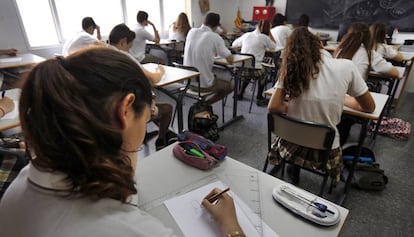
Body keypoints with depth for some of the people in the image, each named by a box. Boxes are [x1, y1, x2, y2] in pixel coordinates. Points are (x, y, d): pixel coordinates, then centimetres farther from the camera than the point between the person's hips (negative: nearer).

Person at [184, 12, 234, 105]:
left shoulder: (191, 31, 3)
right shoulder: (215, 37, -13)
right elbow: (230, 59, -10)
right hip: (204, 84, -6)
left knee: (215, 77, 34)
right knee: (230, 86, 21)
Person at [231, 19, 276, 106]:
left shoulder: (246, 35, 6)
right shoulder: (264, 38, -5)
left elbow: (234, 45, 19)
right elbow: (274, 47, 12)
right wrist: (269, 32, 13)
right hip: (255, 70, -4)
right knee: (263, 72, 30)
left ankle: (240, 93, 42)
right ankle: (259, 98, 34)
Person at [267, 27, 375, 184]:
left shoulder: (291, 69, -8)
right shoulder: (346, 67, -9)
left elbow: (273, 107, -14)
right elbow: (369, 107, 3)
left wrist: (295, 108, 2)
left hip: (291, 146, 2)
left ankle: (294, 170, 31)